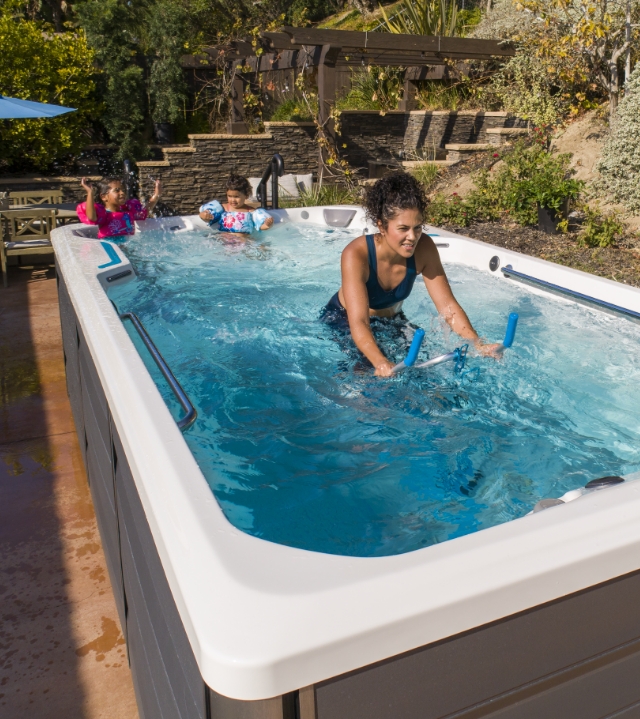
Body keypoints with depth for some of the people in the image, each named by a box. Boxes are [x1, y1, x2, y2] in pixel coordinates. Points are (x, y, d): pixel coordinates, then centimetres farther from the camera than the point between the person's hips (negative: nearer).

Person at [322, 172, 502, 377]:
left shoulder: (423, 248, -23)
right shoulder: (356, 255, -36)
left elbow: (447, 306, -24)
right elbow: (359, 323, -44)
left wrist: (479, 346, -39)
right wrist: (381, 364, -62)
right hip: (342, 322, -4)